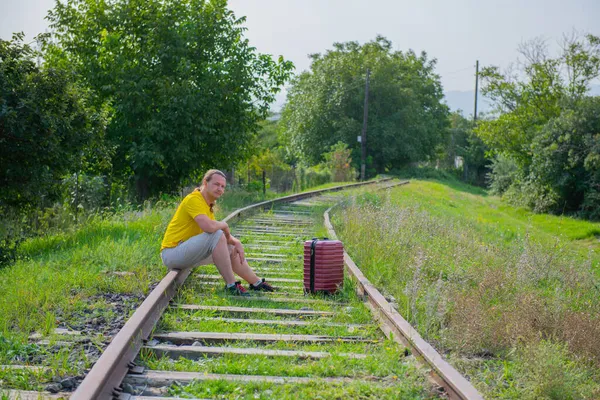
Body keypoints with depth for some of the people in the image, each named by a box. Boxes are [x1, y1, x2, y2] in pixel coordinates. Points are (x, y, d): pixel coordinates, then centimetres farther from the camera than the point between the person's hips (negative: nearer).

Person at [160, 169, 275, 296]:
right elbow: (209, 227, -34)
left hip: (187, 254, 10)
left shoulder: (208, 204, 14)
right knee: (217, 236, -26)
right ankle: (231, 285, -23)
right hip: (172, 253, -10)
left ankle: (256, 282, 26)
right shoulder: (194, 199, -17)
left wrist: (236, 242, -3)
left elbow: (225, 233, 17)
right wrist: (224, 225, -13)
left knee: (231, 249, 15)